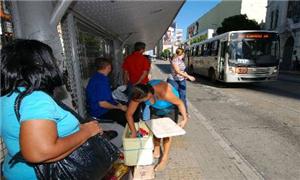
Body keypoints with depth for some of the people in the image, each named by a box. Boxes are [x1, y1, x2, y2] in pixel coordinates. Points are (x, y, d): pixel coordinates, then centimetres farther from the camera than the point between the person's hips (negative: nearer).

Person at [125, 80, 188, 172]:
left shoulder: (163, 92, -45)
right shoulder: (139, 95, -30)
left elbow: (180, 103, -26)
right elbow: (129, 114, -19)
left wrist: (185, 118, -26)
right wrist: (134, 132, -15)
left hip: (170, 106, -4)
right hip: (155, 107, 5)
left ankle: (164, 158, 9)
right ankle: (156, 152, 29)